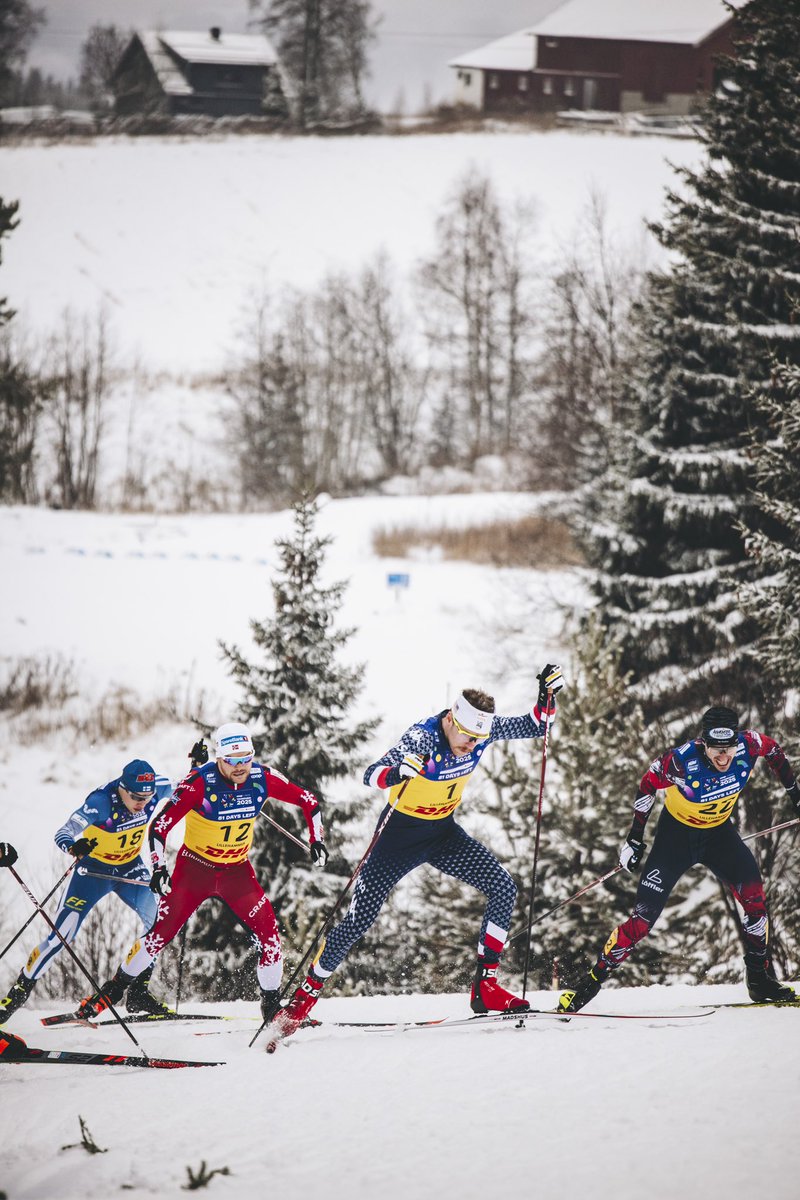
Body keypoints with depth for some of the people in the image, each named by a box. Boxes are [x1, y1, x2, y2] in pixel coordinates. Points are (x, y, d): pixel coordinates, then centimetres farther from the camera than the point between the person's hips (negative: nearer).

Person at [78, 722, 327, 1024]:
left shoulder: (262, 778, -15)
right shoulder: (200, 782, -24)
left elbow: (307, 801, -1)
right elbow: (161, 825, -23)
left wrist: (316, 839, -9)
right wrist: (159, 868, -32)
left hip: (237, 871, 3)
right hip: (196, 868, -3)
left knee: (268, 931, -10)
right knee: (163, 930, -7)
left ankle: (272, 1003, 7)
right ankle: (114, 989, 10)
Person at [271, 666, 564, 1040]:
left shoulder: (483, 729, -15)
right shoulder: (423, 738, -30)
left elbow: (535, 725, -2)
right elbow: (371, 775, -40)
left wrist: (548, 693, -22)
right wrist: (396, 773, -62)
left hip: (443, 832, 5)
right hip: (400, 834, -5)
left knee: (503, 888, -15)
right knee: (358, 921, -4)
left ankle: (485, 986, -9)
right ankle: (305, 996, 14)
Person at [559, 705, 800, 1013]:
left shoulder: (749, 745, -24)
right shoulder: (683, 760, -33)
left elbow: (774, 752, 0)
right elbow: (649, 783, -15)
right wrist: (635, 837, -10)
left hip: (719, 832, 3)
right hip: (677, 834, -3)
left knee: (753, 892, -18)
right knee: (643, 917, -9)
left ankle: (759, 977, -3)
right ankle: (594, 980, 2)